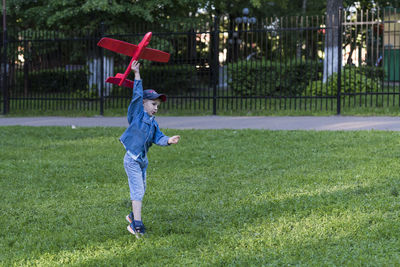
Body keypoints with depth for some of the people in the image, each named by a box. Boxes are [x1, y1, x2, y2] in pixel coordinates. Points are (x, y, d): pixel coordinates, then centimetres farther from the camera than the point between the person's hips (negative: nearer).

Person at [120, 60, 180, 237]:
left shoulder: (153, 123, 13)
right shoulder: (137, 114, -7)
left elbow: (158, 138, 2)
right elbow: (138, 95, -14)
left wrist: (169, 141, -18)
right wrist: (137, 75, -20)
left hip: (143, 160, 8)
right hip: (132, 159, -8)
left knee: (140, 190, 19)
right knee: (137, 191, -13)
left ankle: (133, 216, 37)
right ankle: (136, 224, -15)